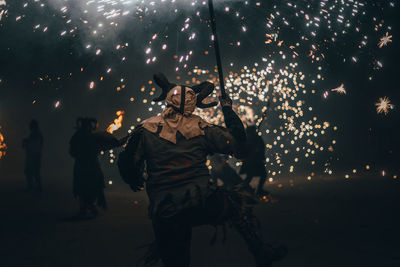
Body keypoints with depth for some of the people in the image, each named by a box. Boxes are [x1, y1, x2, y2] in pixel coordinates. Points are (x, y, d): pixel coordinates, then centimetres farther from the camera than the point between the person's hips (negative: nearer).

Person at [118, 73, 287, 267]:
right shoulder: (200, 128, 0)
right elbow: (238, 144, 5)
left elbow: (127, 164, 5)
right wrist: (228, 109, 17)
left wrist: (135, 181, 28)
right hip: (201, 205, 1)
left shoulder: (146, 129, 3)